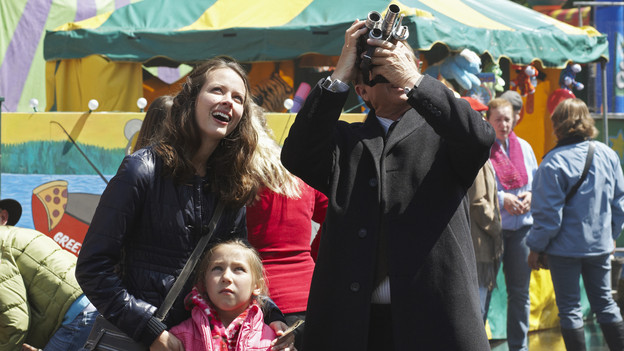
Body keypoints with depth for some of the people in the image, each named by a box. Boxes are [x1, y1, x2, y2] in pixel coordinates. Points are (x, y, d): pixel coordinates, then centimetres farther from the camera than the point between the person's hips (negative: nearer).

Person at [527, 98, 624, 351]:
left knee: (569, 308, 4)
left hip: (566, 246, -5)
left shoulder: (553, 163, -17)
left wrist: (536, 247, -4)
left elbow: (549, 214, -15)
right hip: (601, 244, 5)